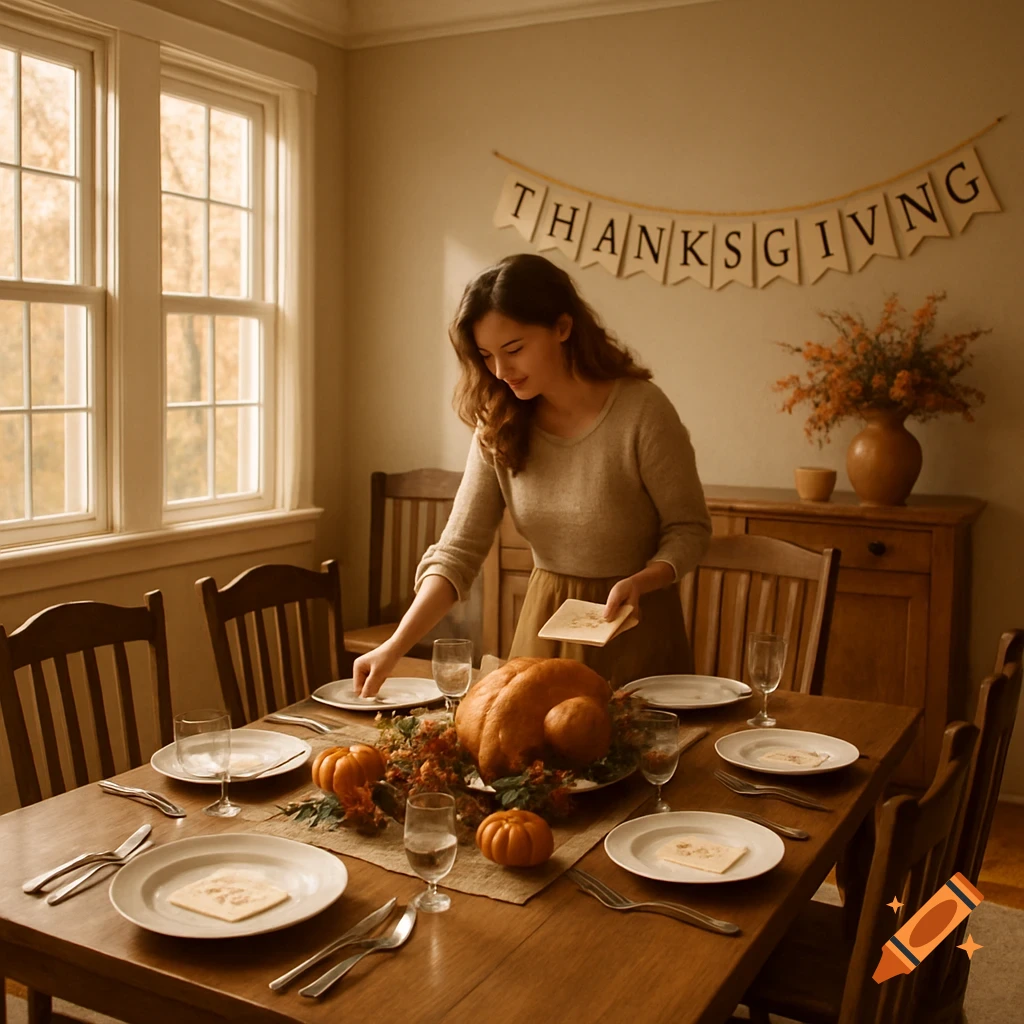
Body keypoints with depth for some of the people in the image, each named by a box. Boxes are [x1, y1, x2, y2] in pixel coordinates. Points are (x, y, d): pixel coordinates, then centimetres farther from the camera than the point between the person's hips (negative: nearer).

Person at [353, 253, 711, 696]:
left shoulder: (642, 409, -17)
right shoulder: (500, 426, -6)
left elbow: (688, 530, -8)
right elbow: (458, 549, -9)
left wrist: (641, 581, -27)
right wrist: (395, 647, -19)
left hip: (633, 624, -3)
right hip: (543, 620, 3)